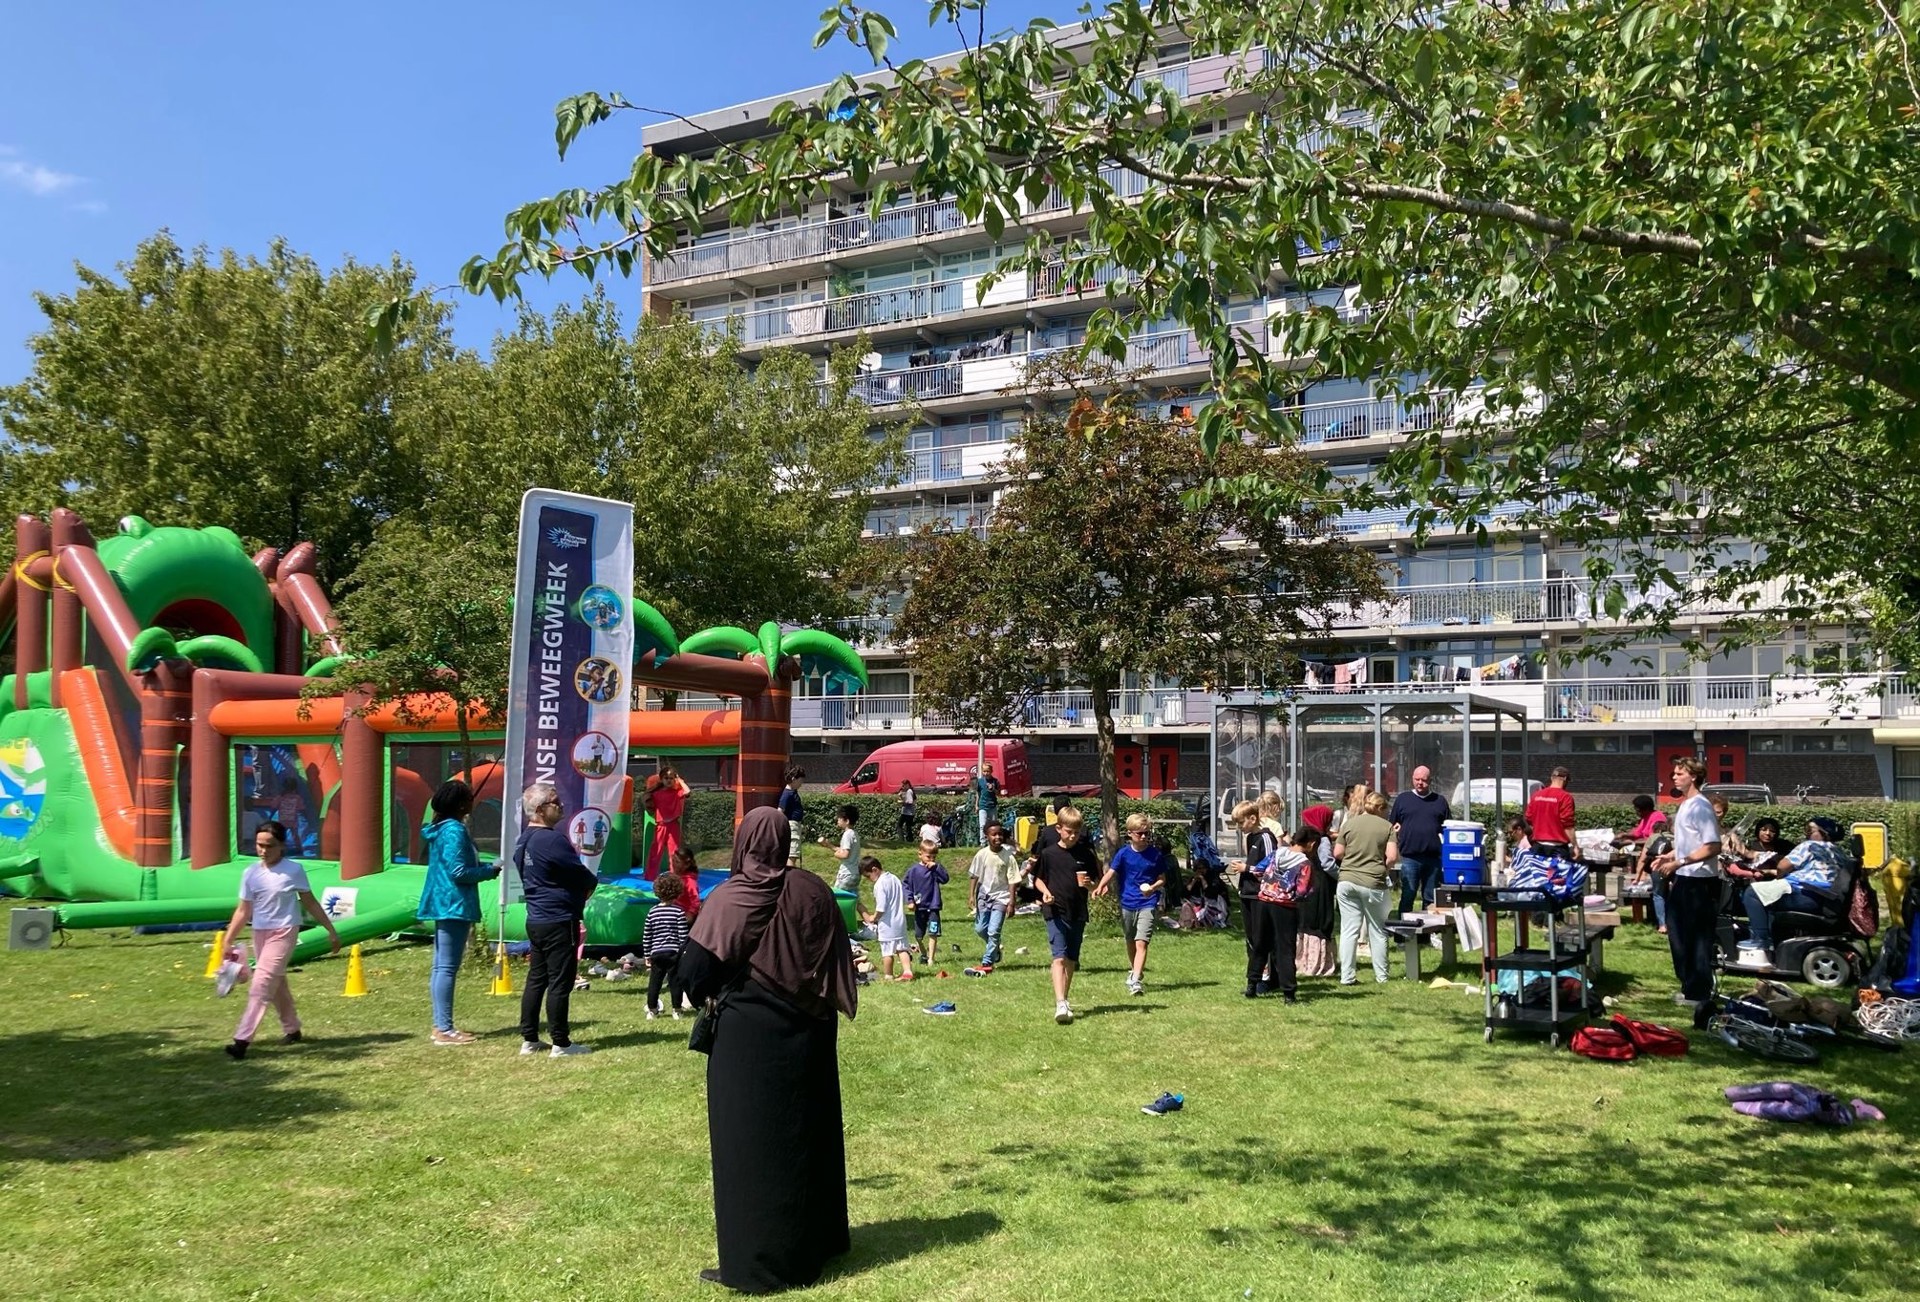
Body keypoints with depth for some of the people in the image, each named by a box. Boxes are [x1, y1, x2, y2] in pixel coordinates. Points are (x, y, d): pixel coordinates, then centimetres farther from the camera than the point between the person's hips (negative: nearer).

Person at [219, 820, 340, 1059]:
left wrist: (331, 931, 3)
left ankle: (242, 1040, -16)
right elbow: (244, 910, 7)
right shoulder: (251, 873, 2)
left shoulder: (293, 870, -7)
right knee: (276, 984, 16)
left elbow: (310, 903, 1)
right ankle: (291, 1029, 33)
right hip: (259, 933, 5)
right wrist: (228, 940, 0)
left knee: (261, 984, -15)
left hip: (283, 932, -5)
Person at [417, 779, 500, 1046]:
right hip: (454, 906, -10)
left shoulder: (441, 829, 14)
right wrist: (490, 870, -7)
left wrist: (485, 867, 13)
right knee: (448, 967, -7)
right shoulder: (454, 831, -16)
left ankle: (440, 1026, 18)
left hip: (443, 905, 11)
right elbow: (459, 872, -20)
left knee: (441, 967, 12)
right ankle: (444, 1029, -5)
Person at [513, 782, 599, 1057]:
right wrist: (593, 882, 8)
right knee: (560, 982, -3)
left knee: (536, 980, 13)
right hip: (559, 921, -9)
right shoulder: (552, 839, -19)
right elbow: (582, 875, -14)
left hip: (535, 919, 9)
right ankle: (560, 1044, 2)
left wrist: (580, 888, 12)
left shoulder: (523, 841, 12)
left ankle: (529, 1040, 19)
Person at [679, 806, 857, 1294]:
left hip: (748, 1034, -5)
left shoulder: (730, 898, -15)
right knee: (807, 1131, 19)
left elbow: (694, 970, -15)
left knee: (750, 1142, 5)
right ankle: (819, 1239, 33)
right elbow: (840, 965, 2)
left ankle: (755, 1262, 11)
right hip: (807, 1034, 5)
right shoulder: (813, 892, -2)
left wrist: (711, 993, 5)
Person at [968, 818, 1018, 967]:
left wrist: (1011, 902, -10)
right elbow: (973, 876, 2)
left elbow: (1012, 881, -7)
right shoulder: (981, 854, -5)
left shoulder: (1008, 856, -10)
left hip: (1000, 897, -3)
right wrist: (971, 896, -3)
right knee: (980, 929, 9)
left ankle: (987, 961, 4)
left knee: (993, 931, -8)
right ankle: (995, 949, 35)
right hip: (984, 895, 3)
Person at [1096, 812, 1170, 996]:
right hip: (1127, 903, 3)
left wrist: (1153, 888, -17)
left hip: (1147, 903, -2)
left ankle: (1136, 980, -20)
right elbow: (1110, 872, -11)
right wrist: (1101, 886, -30)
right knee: (1130, 941, 19)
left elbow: (1162, 879, 4)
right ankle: (1134, 971, 41)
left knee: (1141, 942, -14)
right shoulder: (1123, 853, -3)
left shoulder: (1155, 854, -3)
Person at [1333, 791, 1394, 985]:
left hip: (1347, 881, 1)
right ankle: (1381, 976, 21)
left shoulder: (1350, 823, 4)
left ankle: (1347, 976, 3)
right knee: (1377, 932, 13)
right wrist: (1381, 866, 12)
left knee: (1349, 930, 4)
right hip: (1373, 883, -1)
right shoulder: (1387, 826, 0)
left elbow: (1337, 853, 3)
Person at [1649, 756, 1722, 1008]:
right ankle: (1690, 984, 26)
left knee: (1697, 937, 0)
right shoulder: (1684, 805, 12)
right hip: (1683, 878, 10)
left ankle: (1698, 992, 9)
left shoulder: (1701, 807, -17)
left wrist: (1678, 862, -24)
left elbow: (1712, 847, -23)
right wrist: (1669, 856, 11)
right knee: (1678, 932, 15)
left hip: (1699, 881, -10)